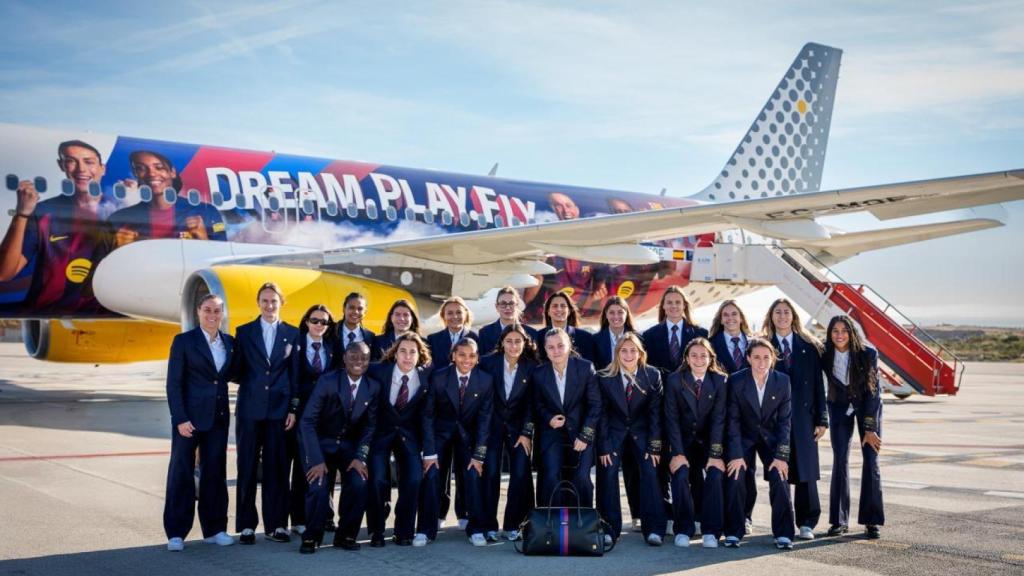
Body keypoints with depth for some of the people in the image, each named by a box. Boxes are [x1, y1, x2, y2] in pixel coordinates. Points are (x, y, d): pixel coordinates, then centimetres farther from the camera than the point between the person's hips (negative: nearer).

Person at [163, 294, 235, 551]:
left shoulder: (229, 342, 10)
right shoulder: (184, 341, -4)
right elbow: (174, 383, -7)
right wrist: (180, 418, -14)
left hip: (218, 416, 4)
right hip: (190, 416, -4)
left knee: (215, 472, 9)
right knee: (181, 472, 1)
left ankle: (214, 528, 18)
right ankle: (176, 532, 8)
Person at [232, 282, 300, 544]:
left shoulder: (292, 334, 6)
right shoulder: (244, 332, 7)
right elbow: (237, 372, 8)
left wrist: (294, 409, -1)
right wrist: (248, 381, -10)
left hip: (279, 409, 0)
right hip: (250, 409, 0)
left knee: (277, 468, 2)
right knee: (247, 467, 3)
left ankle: (276, 524, 11)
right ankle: (246, 525, 10)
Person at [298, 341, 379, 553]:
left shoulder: (373, 388, -6)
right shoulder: (327, 381, -16)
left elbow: (369, 426, 0)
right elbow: (308, 421, -17)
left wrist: (360, 457, -14)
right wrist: (317, 460, -24)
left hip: (350, 446, 3)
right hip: (322, 443, -2)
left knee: (359, 484, -21)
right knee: (318, 487, -23)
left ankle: (346, 535, 2)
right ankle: (312, 537, 2)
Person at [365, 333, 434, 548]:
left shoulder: (425, 377, -13)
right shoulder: (379, 371, -18)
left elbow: (426, 415, -7)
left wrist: (430, 451, -10)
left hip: (408, 435, 1)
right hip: (381, 432, -1)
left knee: (413, 479, -14)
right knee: (378, 480, -15)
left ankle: (404, 533, 6)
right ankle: (376, 532, 8)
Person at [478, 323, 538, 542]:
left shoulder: (531, 368, -5)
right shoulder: (488, 362, -7)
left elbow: (530, 404, -2)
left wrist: (526, 433, -6)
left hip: (518, 427, 1)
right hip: (493, 424, -1)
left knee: (520, 474, -9)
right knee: (491, 473, -9)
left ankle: (512, 526, 4)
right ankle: (489, 526, 1)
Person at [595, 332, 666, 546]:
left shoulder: (653, 375, -9)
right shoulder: (604, 377, -10)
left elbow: (655, 413, -7)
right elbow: (602, 414, -6)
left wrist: (654, 446, -12)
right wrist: (604, 447, -12)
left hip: (641, 432, 0)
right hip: (614, 432, 0)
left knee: (649, 472, -17)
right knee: (608, 471, -18)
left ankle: (654, 529, -13)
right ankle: (610, 529, -12)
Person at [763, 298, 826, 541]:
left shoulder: (809, 346, 7)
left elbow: (818, 384, 5)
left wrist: (821, 419, -1)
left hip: (803, 416, 0)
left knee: (806, 472, 1)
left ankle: (806, 524, 9)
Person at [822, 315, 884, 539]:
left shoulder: (868, 354, -24)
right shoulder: (825, 354, -19)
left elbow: (872, 391, -20)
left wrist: (870, 428, -20)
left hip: (868, 404, -1)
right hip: (839, 405, 2)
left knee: (871, 461, -6)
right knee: (840, 461, -5)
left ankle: (872, 521, 2)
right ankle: (839, 521, 1)